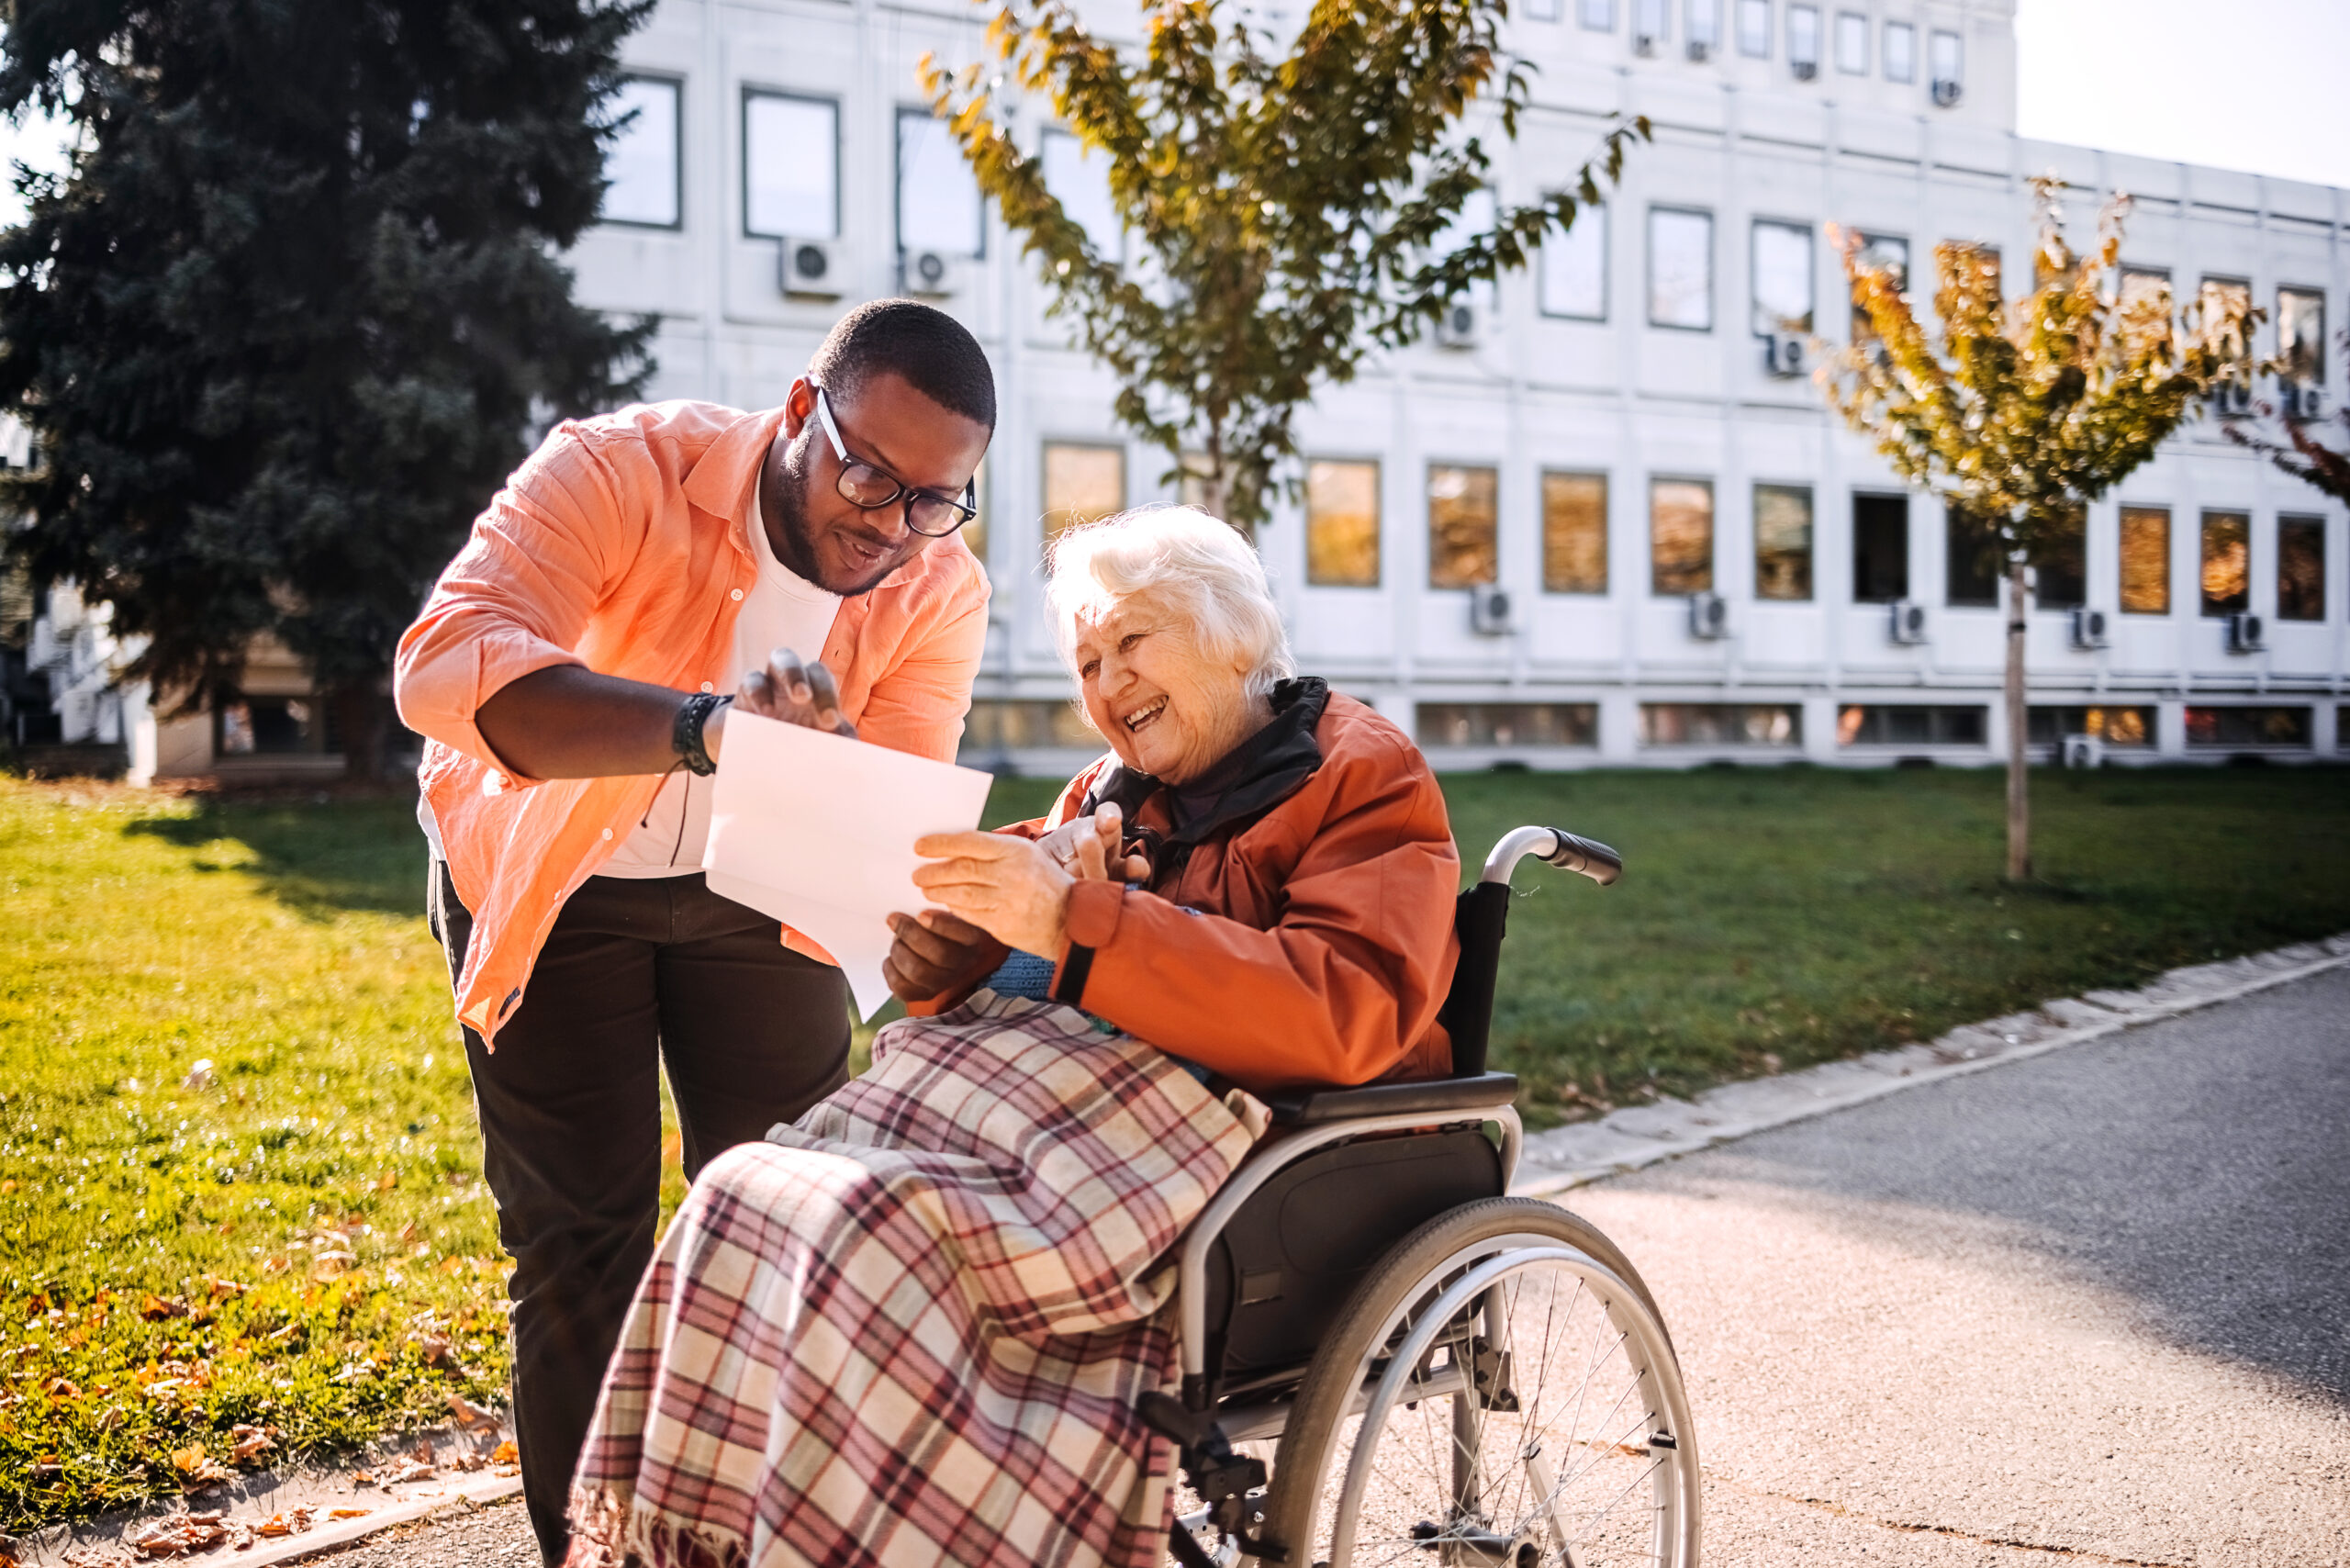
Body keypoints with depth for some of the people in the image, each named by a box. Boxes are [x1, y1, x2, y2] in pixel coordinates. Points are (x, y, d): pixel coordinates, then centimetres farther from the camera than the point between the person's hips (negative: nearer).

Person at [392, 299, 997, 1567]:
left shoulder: (941, 593, -17)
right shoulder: (622, 472, -30)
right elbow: (448, 666, -45)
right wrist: (702, 728, -60)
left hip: (749, 889, 4)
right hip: (548, 879, -3)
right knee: (579, 1236, -3)